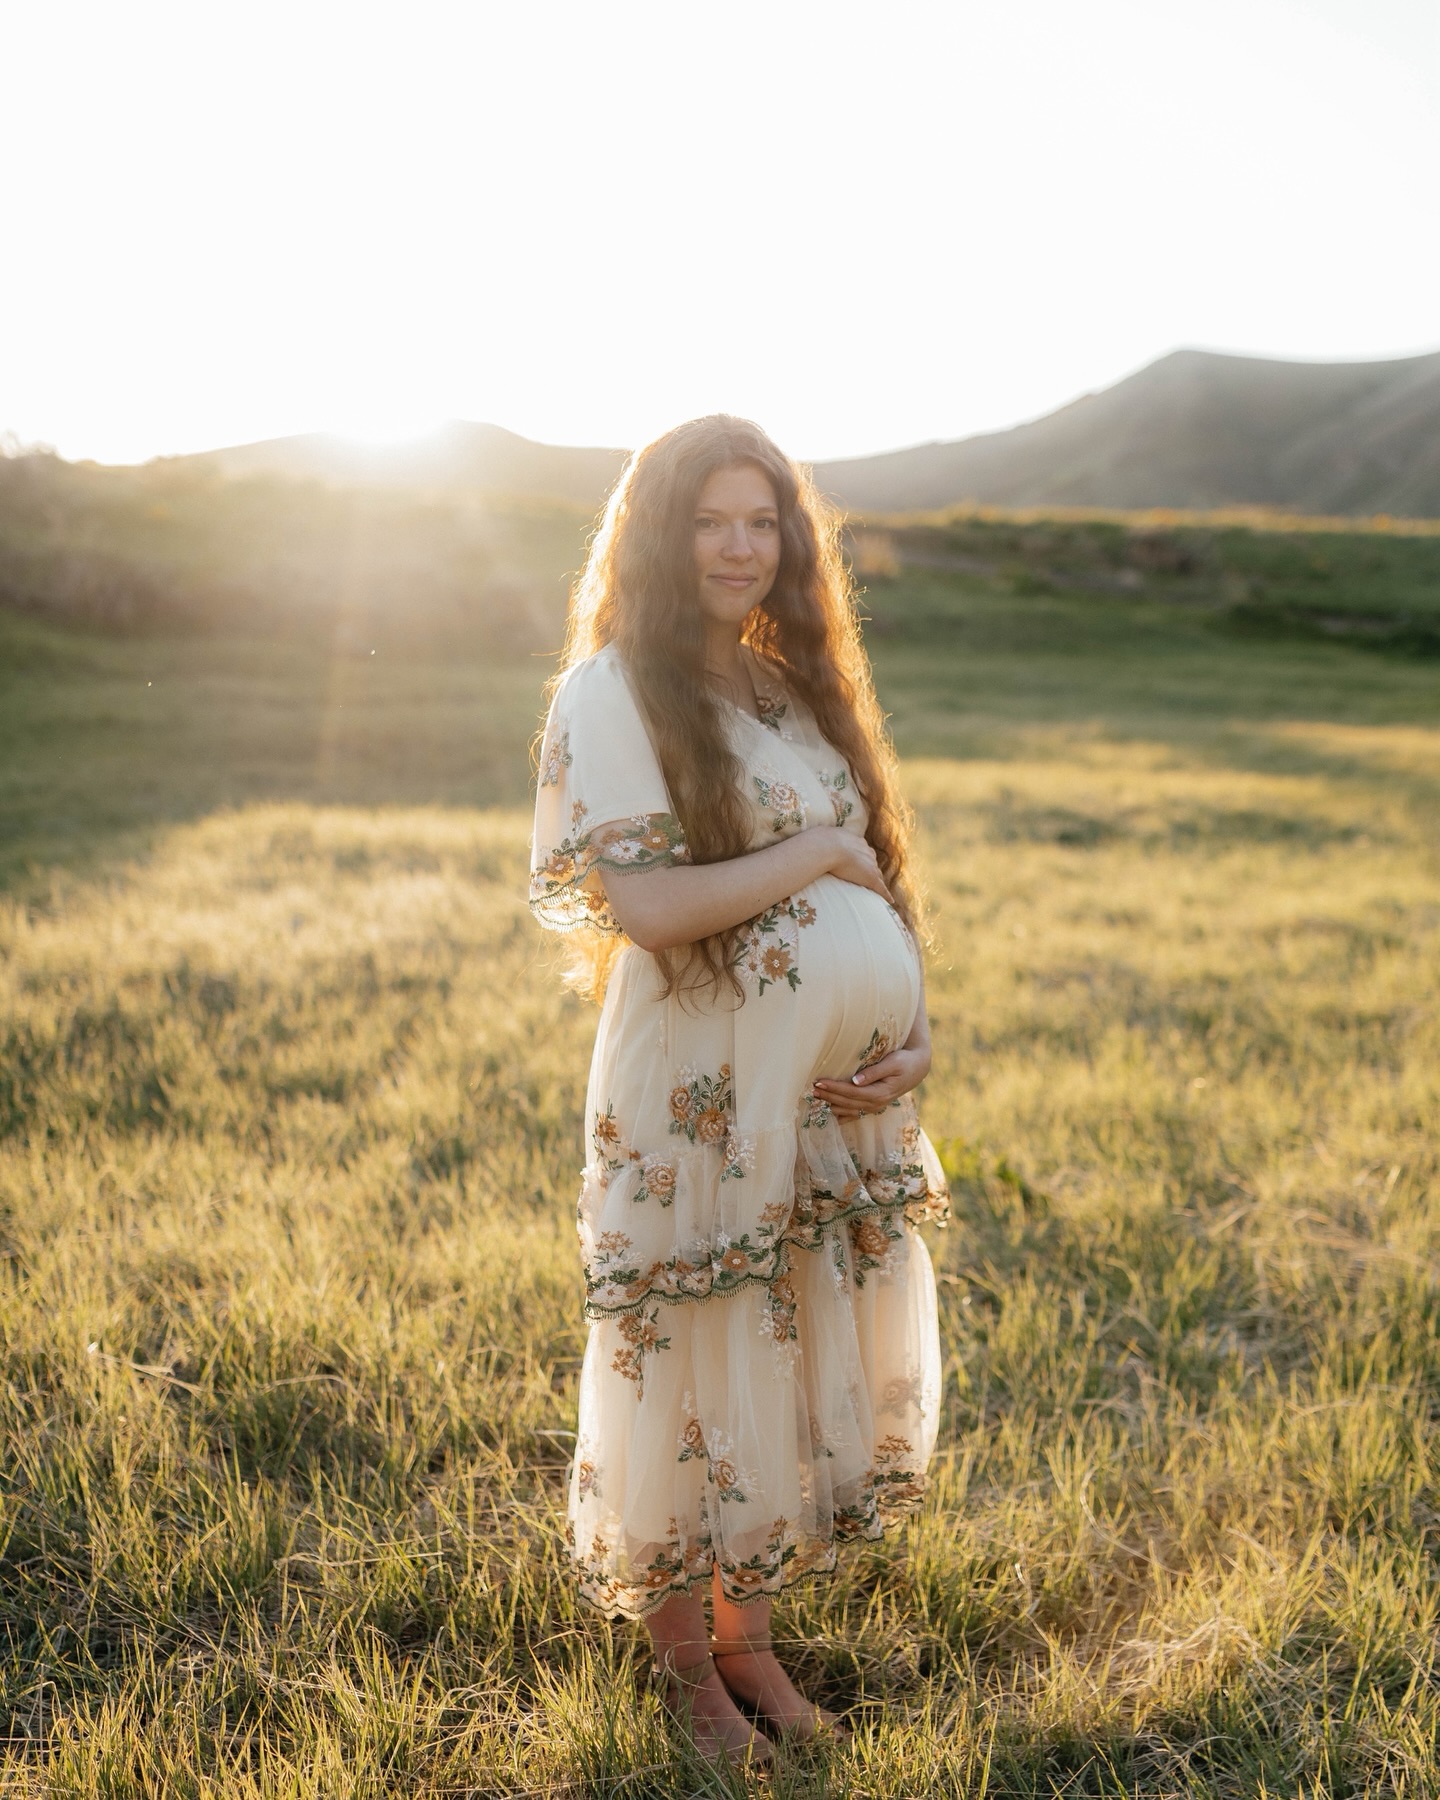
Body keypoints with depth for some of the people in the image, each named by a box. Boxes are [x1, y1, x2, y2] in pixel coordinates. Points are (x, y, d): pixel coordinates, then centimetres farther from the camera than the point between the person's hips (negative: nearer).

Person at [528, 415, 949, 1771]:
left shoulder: (797, 685, 12)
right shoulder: (613, 691, -9)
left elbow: (875, 886, 14)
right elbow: (644, 905, -21)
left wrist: (909, 1041, 0)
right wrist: (817, 851, -13)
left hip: (837, 1094, 7)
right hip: (696, 1101, -6)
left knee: (811, 1364, 15)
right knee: (696, 1370, 8)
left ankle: (747, 1638, 36)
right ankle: (684, 1662, 31)